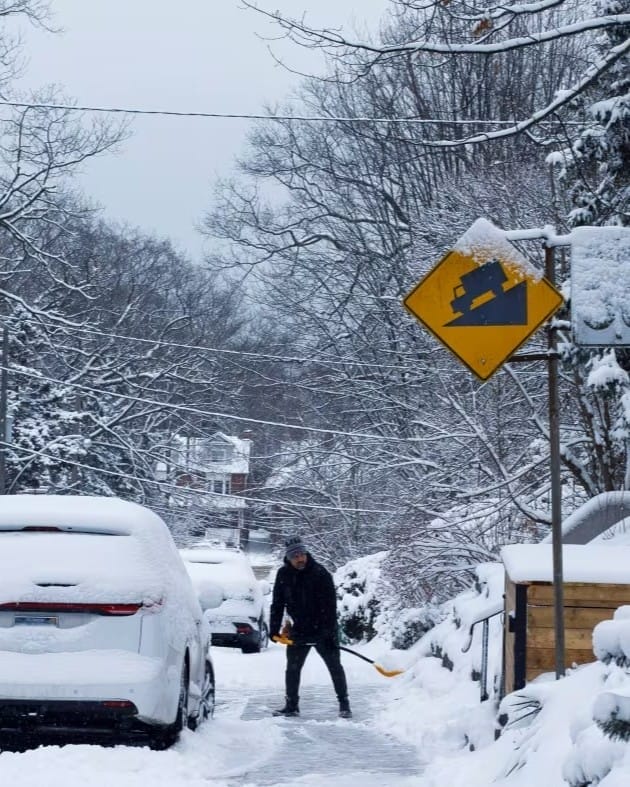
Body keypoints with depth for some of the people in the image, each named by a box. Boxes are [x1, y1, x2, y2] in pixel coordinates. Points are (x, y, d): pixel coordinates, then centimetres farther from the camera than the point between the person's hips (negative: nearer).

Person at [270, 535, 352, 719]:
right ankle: (291, 705, 20)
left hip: (322, 630, -4)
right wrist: (274, 629, 0)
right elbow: (277, 604, 5)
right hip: (299, 631, 4)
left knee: (335, 666, 2)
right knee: (292, 668, 8)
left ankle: (344, 704, 13)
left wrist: (330, 633, -23)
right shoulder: (283, 575, -3)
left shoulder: (320, 573, -16)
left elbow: (330, 605, -18)